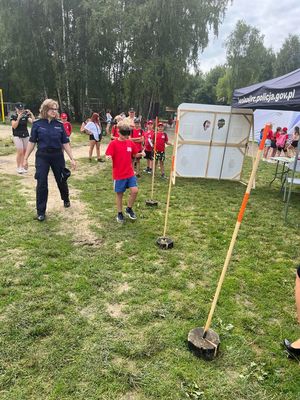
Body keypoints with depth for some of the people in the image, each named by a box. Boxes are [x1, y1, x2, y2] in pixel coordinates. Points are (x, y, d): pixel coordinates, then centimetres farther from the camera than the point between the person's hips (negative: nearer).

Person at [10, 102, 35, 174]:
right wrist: (18, 118, -23)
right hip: (17, 136, -3)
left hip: (26, 135, 3)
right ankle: (18, 167, 3)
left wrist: (31, 114, -18)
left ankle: (22, 166, 14)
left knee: (24, 152, 4)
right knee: (20, 152, -10)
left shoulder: (26, 116, 5)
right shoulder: (13, 116, -3)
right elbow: (14, 126, -14)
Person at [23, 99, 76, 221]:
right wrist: (25, 158, -2)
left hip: (57, 156, 2)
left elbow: (65, 143, 2)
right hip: (42, 156, -1)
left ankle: (66, 199, 44)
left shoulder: (59, 125, 0)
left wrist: (72, 159, -2)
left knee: (61, 180, 14)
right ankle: (41, 212, 10)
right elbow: (32, 142, 0)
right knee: (41, 184, -2)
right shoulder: (37, 124, -4)